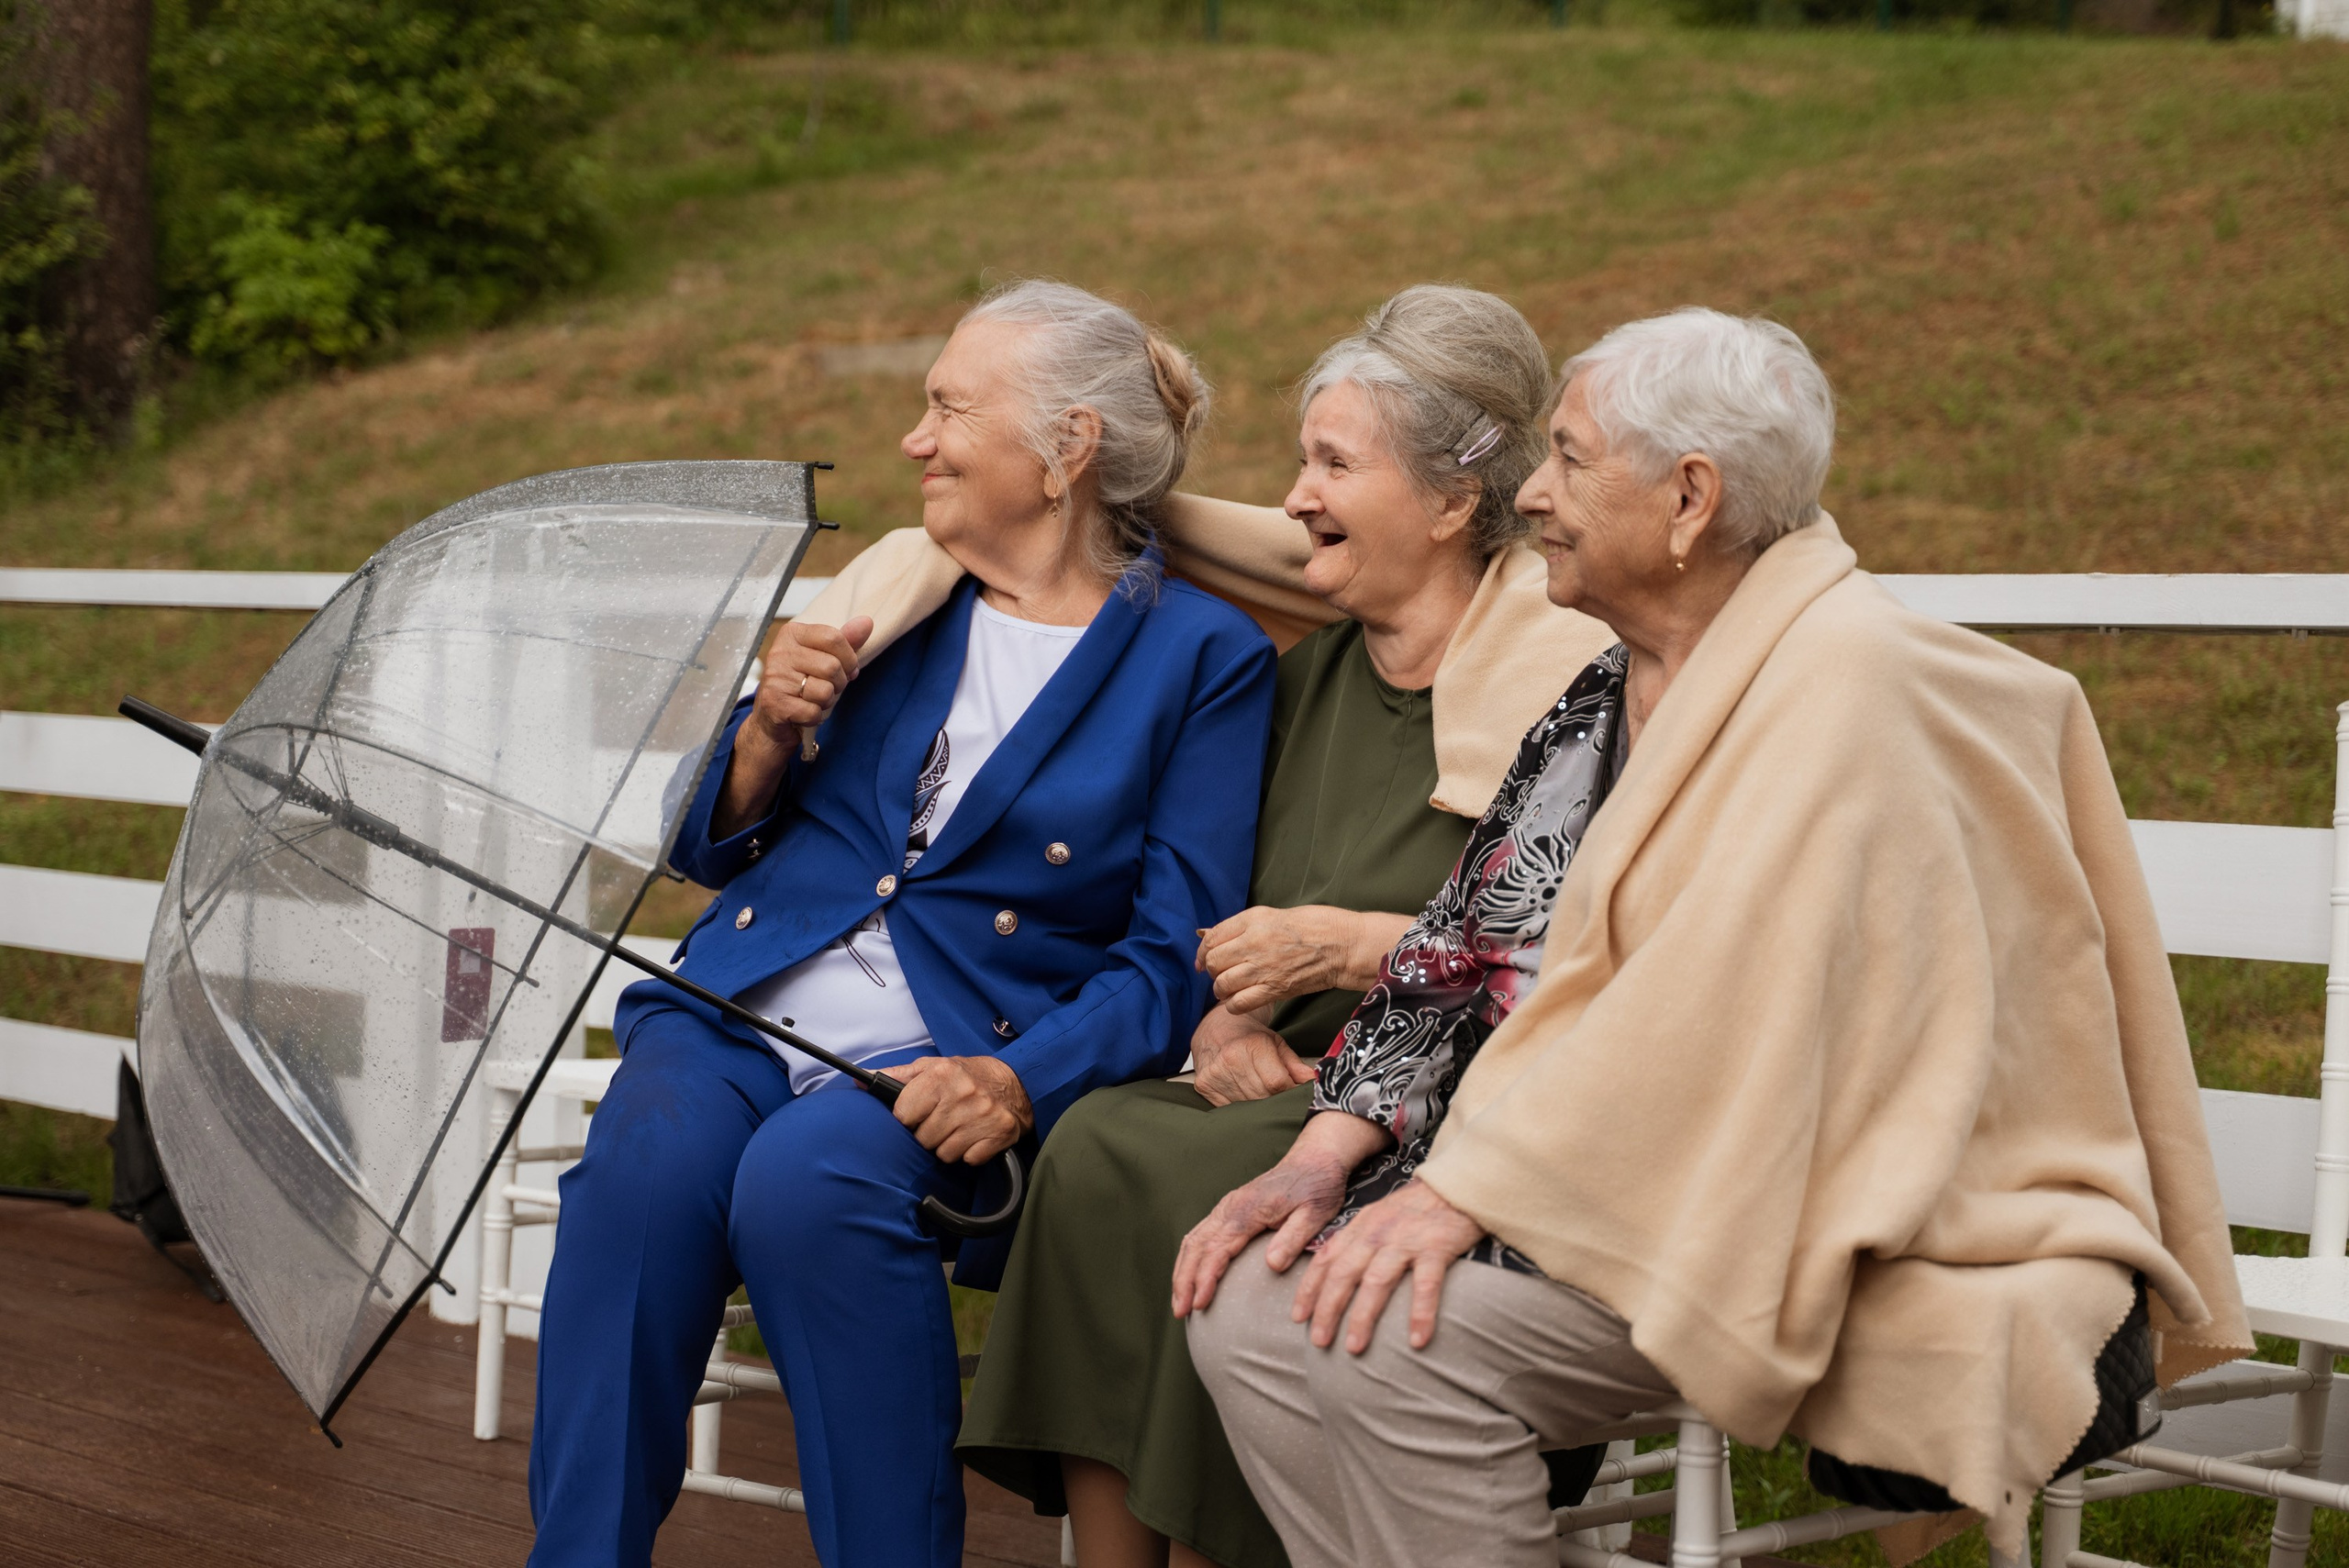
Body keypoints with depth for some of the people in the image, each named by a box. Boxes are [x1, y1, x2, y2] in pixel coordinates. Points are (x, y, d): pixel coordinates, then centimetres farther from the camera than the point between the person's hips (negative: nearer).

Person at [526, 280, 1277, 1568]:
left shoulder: (1201, 654, 4)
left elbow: (1175, 957, -2)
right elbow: (708, 846, 21)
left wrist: (1020, 1083, -19)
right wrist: (772, 730, 0)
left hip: (948, 1054, -4)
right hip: (747, 997, 4)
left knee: (806, 1181, -35)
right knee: (646, 1162, -29)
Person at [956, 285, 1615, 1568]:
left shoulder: (1572, 681, -6)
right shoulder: (1313, 676, 17)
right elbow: (1221, 902, 23)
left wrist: (1353, 946, -14)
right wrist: (1225, 1010, 1)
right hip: (1291, 1085, 6)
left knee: (1205, 1185, -30)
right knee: (1096, 1146, -22)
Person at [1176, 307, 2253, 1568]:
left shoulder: (1838, 685, -17)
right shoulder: (1604, 696, 13)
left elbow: (1720, 1012, -25)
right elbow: (1461, 952, 10)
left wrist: (1466, 1191, -23)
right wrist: (1325, 1160, -3)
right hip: (1588, 1185, 9)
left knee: (1388, 1342, -25)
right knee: (1251, 1301, -8)